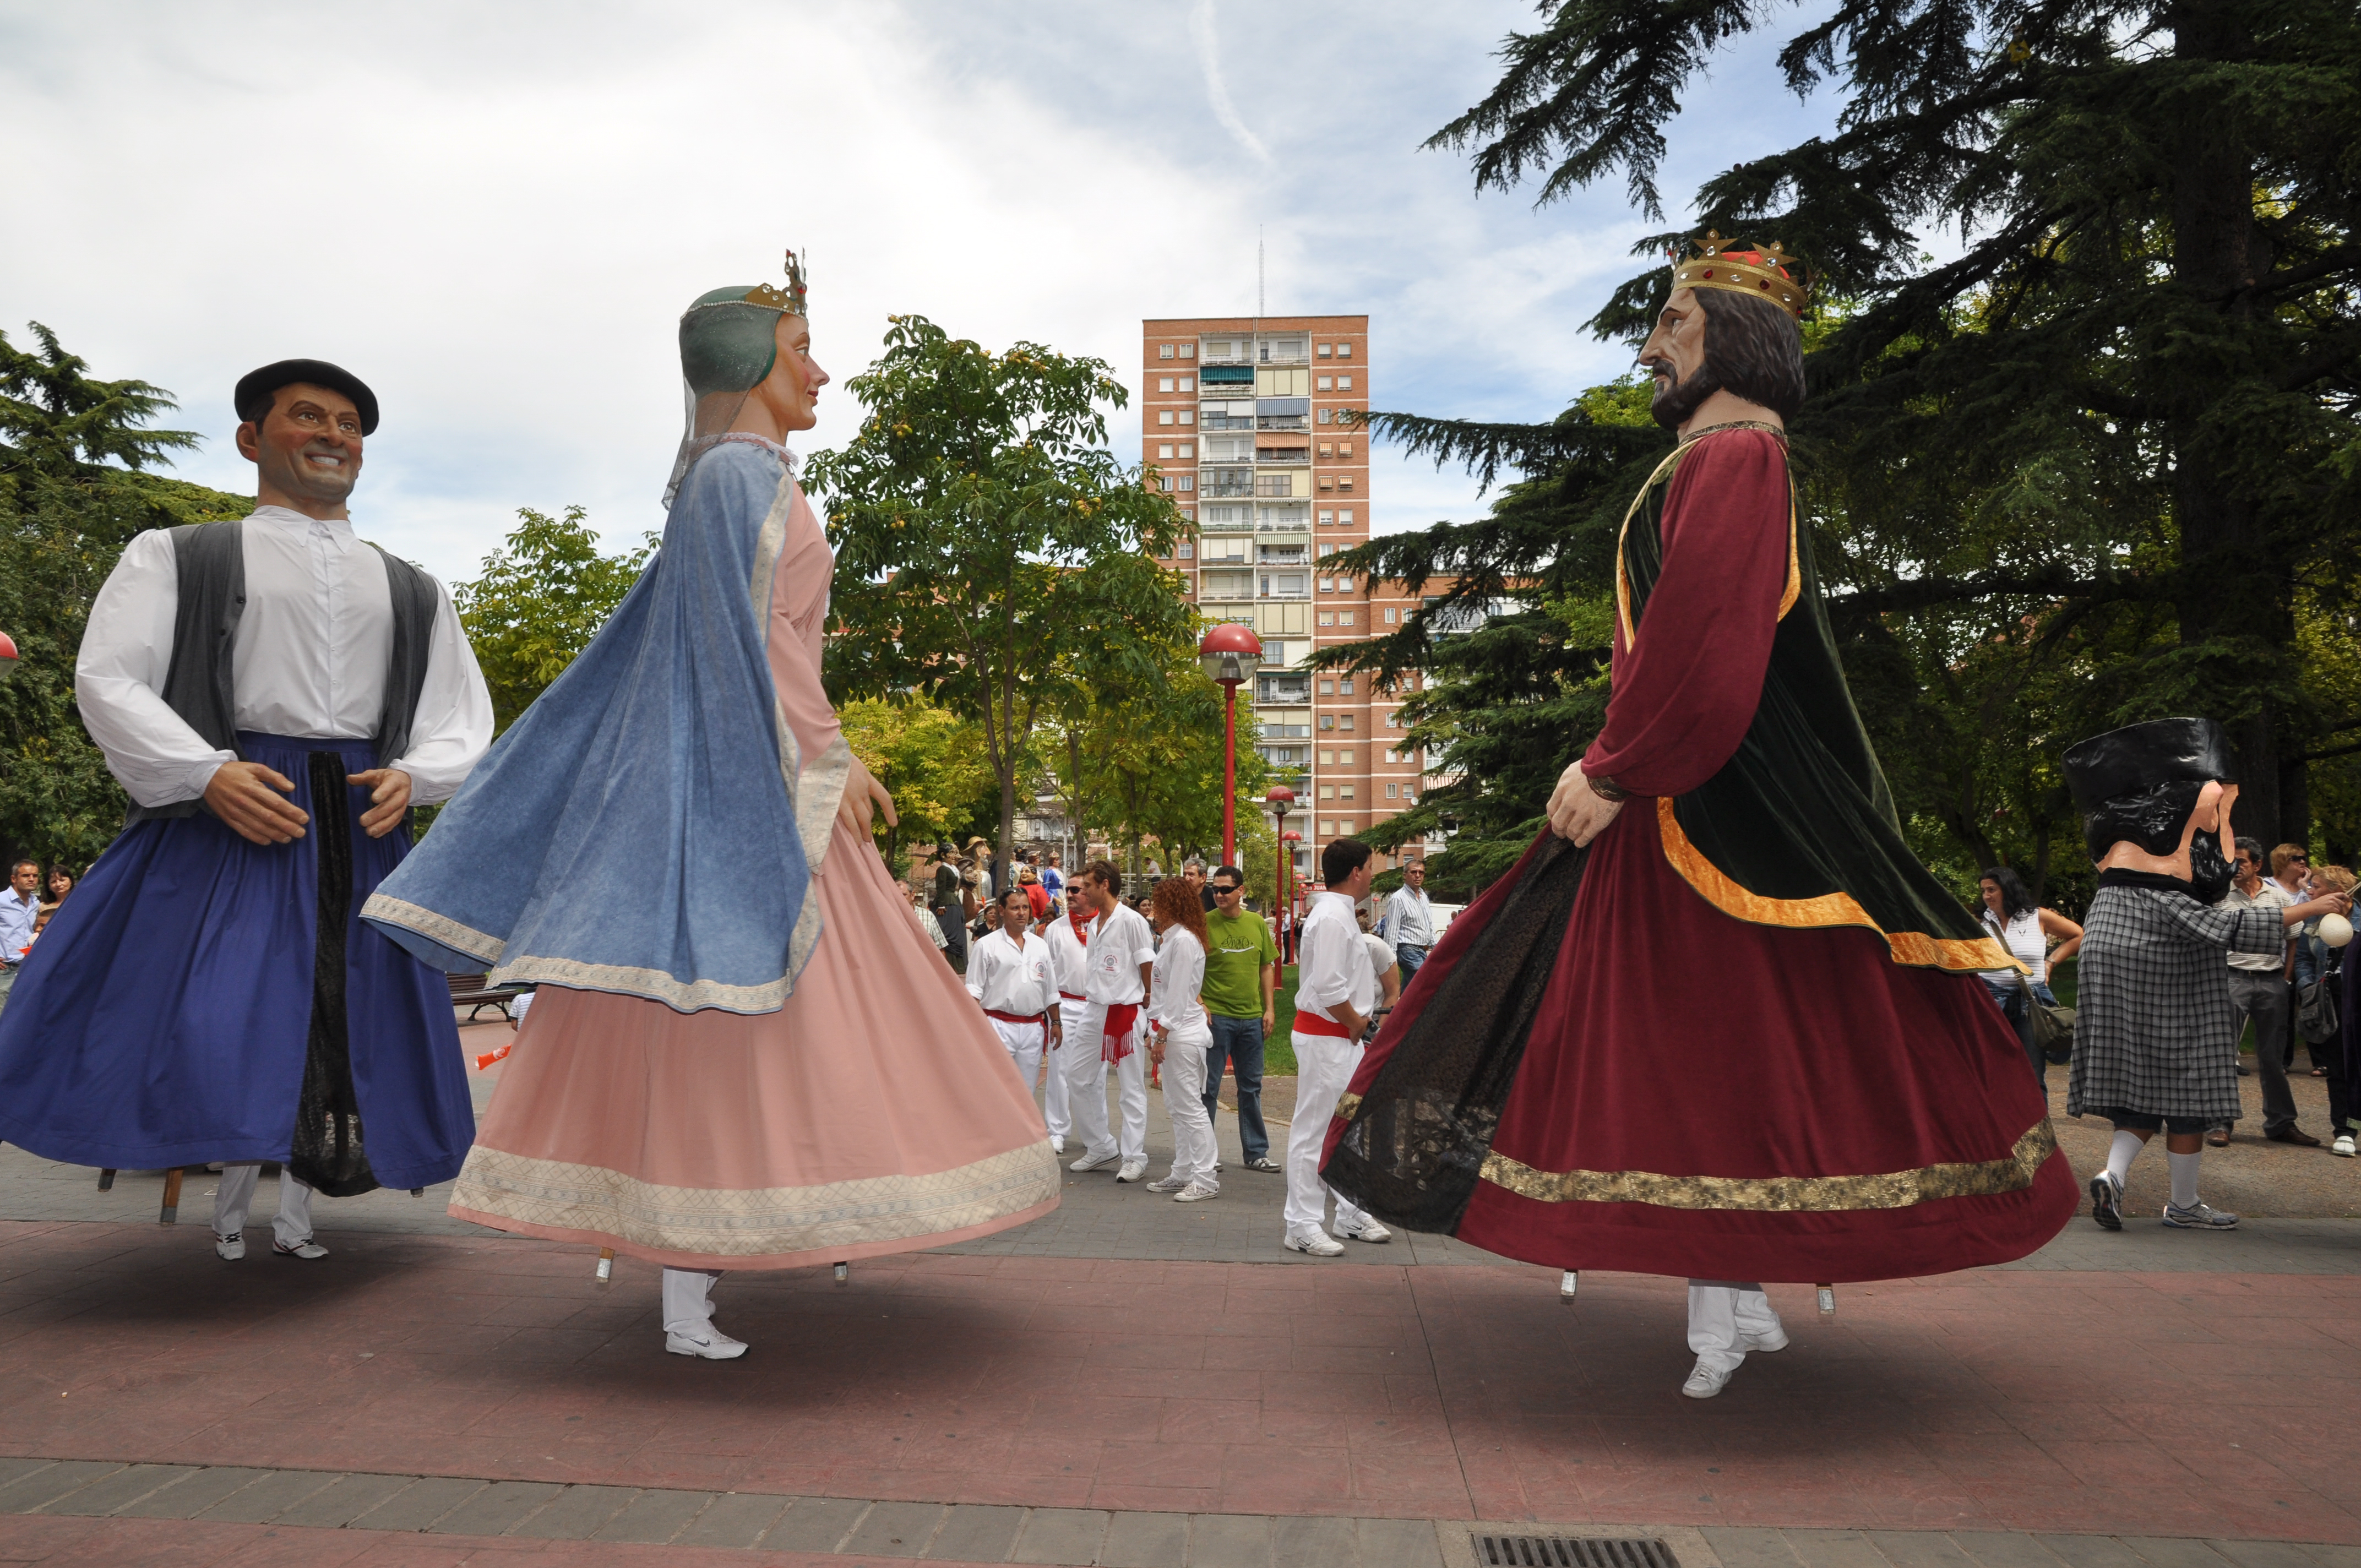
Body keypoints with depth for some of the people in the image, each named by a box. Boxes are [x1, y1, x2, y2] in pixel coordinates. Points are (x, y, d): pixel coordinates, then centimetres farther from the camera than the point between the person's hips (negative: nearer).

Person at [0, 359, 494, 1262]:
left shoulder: (413, 592, 18)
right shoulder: (176, 557, 10)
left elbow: (463, 721, 15)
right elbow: (109, 679, 0)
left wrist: (411, 777, -6)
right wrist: (208, 774, -15)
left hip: (362, 827, 3)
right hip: (227, 816, -3)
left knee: (347, 1030, 5)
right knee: (215, 1025, -9)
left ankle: (295, 1214, 24)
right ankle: (231, 1201, 16)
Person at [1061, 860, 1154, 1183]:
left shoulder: (1131, 920, -11)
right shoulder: (1094, 924, 13)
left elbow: (1147, 966, -8)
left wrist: (1148, 1000, -5)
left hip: (1125, 1010, -8)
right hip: (1094, 1010, 8)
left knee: (1131, 1086, 0)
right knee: (1078, 1078, 9)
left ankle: (1134, 1157, 7)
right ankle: (1101, 1147, 21)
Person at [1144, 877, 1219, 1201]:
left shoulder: (1184, 941, -16)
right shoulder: (1170, 938, 16)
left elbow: (1178, 994, -19)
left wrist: (1162, 1036, -18)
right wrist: (1155, 1033, 17)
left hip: (1182, 1033, -11)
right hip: (1169, 1032, 11)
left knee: (1190, 1107, -7)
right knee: (1176, 1108, 14)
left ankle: (1205, 1180, -2)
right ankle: (1182, 1174, 22)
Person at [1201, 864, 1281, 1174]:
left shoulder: (1257, 924, 5)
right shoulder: (1205, 923, -7)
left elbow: (1267, 967, 11)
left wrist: (1269, 1008, 6)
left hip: (1251, 1016, 4)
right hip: (1215, 1015, -4)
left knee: (1251, 1086, 13)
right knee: (1208, 1087, 2)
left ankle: (1256, 1152, 23)